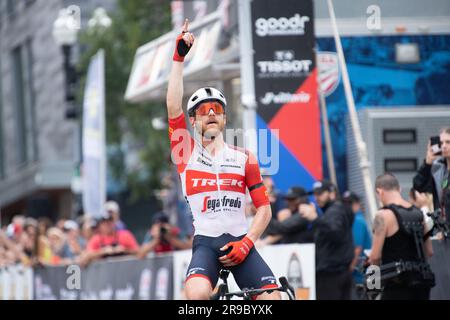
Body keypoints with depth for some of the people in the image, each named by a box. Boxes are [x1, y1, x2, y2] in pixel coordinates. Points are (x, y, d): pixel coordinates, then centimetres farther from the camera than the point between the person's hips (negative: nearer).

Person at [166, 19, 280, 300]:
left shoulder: (244, 159, 12)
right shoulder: (186, 152, 9)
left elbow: (264, 208, 10)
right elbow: (173, 107, -5)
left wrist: (246, 243, -6)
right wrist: (179, 58, -8)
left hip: (240, 243, 2)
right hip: (206, 243, -2)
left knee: (273, 299, -16)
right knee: (197, 294, -31)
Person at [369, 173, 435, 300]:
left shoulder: (384, 215, -11)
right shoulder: (419, 214, 10)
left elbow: (375, 256, -12)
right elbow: (429, 251, 16)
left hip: (398, 284, -7)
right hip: (421, 281, 7)